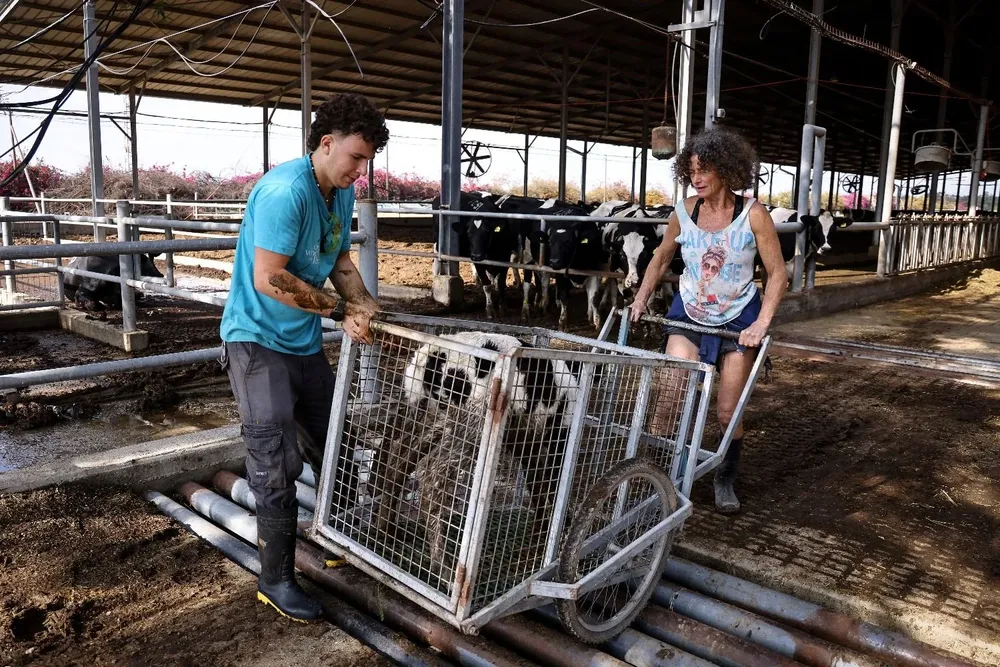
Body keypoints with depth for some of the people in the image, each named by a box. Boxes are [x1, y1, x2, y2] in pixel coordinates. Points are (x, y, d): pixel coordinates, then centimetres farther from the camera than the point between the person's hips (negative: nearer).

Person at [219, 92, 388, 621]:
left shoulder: (341, 192, 6)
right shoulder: (286, 189, -22)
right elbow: (269, 279, -26)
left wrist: (367, 307, -5)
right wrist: (342, 310, -19)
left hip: (305, 341, 9)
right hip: (258, 339, -9)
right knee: (277, 465, -5)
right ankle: (275, 580, 12)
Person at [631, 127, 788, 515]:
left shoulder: (753, 215, -14)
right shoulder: (684, 214, -6)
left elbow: (778, 274, -11)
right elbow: (661, 259, 11)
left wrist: (761, 324, -20)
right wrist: (641, 300, 3)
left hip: (737, 319, -2)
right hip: (688, 315, 2)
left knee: (728, 412, 5)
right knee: (668, 394, -15)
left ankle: (726, 480, 31)